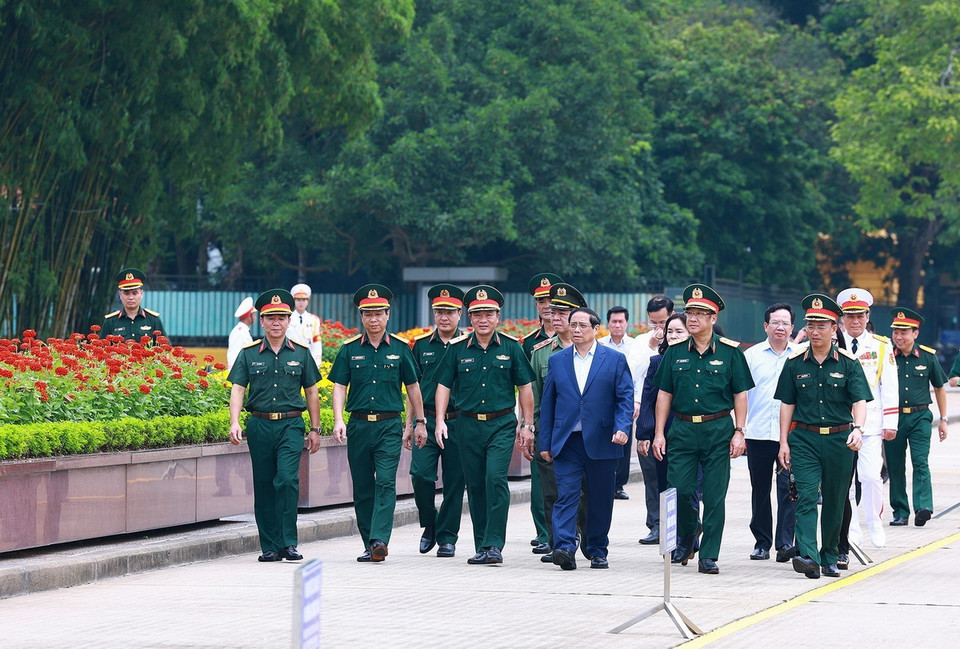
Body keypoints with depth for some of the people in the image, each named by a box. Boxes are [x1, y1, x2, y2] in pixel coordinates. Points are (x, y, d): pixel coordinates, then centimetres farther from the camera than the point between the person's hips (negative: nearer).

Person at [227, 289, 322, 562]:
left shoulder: (300, 353, 7)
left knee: (287, 479, -17)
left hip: (291, 425, -1)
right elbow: (237, 389, 1)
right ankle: (270, 546, 11)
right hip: (260, 425, 1)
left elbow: (311, 393, 13)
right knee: (263, 486, 4)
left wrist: (315, 429, 11)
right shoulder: (249, 354, 6)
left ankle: (288, 543, -12)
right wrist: (235, 423, -13)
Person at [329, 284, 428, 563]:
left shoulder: (400, 348, 4)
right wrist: (338, 420, -10)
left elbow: (413, 387, 12)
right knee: (362, 487, 6)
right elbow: (339, 387, 4)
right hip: (359, 426, 2)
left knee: (385, 483, -14)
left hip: (390, 427, -2)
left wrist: (420, 422, 13)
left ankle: (380, 540, -21)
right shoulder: (349, 349, 5)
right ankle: (369, 545, 14)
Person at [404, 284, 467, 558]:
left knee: (454, 482, 2)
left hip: (458, 422, -2)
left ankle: (447, 538, 12)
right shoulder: (421, 344, 9)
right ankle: (429, 524, 13)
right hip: (427, 421, 2)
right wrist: (409, 425, 11)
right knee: (420, 473, -12)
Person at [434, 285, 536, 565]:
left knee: (496, 479, -17)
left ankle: (494, 545, -15)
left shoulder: (511, 347, 2)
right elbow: (444, 386, 8)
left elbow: (525, 388, 8)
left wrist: (527, 426, 5)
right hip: (469, 424, 2)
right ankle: (481, 546, 13)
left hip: (502, 424, -2)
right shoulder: (457, 348, 4)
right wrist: (440, 421, -4)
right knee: (475, 486, 5)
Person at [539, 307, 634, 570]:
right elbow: (547, 403, 11)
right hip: (567, 441, 1)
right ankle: (565, 548, -20)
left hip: (602, 442, -1)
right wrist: (545, 442, 7)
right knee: (566, 494, -12)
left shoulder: (615, 359, 5)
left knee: (600, 500, 5)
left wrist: (622, 428, -16)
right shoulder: (557, 361, 10)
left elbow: (625, 398, 1)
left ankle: (597, 551, 17)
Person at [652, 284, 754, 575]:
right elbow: (664, 395, 10)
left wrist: (738, 432, -4)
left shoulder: (730, 352, 1)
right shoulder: (675, 352, 7)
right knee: (679, 489, -5)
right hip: (682, 429, 2)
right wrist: (659, 433, 3)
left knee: (714, 497, -1)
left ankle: (709, 556, 5)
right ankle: (686, 535, 24)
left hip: (718, 430, -2)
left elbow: (740, 395, 3)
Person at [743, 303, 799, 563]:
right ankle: (762, 542, 16)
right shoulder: (751, 356, 8)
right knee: (760, 490, 8)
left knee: (788, 489, -8)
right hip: (758, 433, 1)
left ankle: (785, 543, -9)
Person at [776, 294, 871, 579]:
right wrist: (784, 442, 3)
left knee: (835, 502, 8)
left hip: (839, 440, 0)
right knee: (806, 497, -14)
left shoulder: (848, 363, 1)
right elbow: (787, 404, 8)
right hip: (804, 439, 0)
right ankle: (807, 556, -25)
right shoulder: (795, 363, 5)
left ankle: (829, 558, 21)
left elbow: (860, 400, -7)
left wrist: (857, 429, -25)